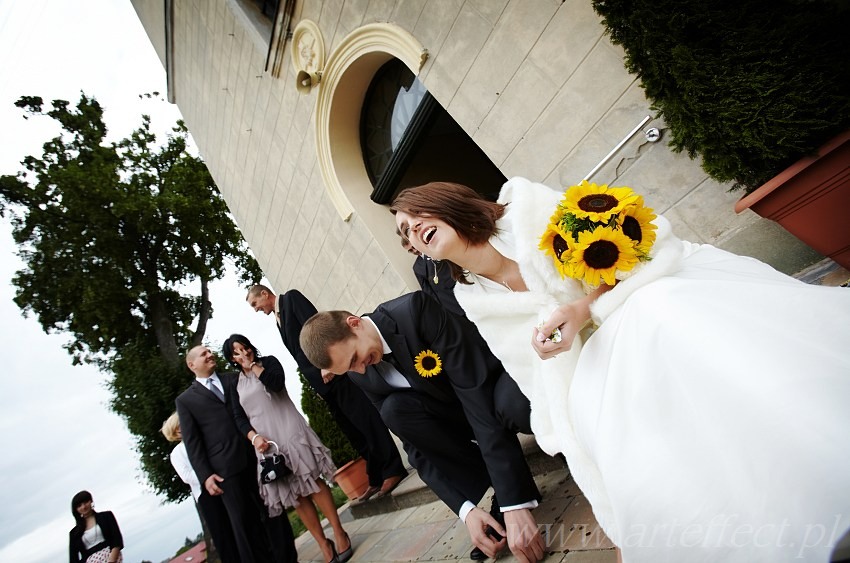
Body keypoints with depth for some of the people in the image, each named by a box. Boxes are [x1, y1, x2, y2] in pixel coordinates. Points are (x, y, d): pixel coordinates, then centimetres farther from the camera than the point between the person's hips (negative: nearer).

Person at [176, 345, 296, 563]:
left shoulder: (233, 379, 15)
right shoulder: (185, 400, 7)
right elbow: (192, 442, 2)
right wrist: (205, 475, -6)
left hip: (256, 456, 3)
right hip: (226, 469, -2)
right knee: (244, 521, 6)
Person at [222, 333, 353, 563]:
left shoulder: (268, 361, 6)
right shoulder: (234, 383, 13)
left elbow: (277, 383, -15)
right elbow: (239, 418, 4)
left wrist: (252, 365, -7)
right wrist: (254, 437, -13)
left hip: (289, 430, -2)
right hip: (266, 441, 3)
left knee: (311, 481, -6)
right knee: (294, 494, 3)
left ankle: (339, 533, 4)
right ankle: (323, 544, 11)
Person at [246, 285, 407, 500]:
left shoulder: (291, 297, 2)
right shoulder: (278, 320, 23)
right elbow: (299, 354, 20)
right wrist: (316, 385, 14)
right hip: (321, 380, 8)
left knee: (365, 420, -6)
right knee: (354, 433, 8)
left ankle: (393, 470, 0)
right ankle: (376, 479, 14)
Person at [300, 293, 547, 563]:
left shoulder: (415, 309, -27)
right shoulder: (364, 376, -9)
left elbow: (476, 391, -33)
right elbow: (417, 446, -8)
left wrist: (515, 503, -35)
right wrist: (465, 509, -22)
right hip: (459, 415, 5)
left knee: (513, 403, -39)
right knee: (394, 410, -23)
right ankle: (500, 488, -10)